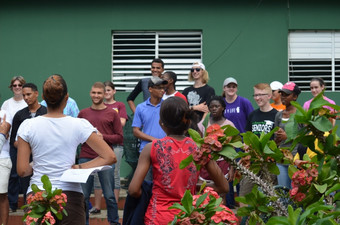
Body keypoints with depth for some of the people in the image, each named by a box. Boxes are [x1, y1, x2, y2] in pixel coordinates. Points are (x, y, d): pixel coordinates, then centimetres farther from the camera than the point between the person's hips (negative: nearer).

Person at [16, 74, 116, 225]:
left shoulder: (28, 126, -3)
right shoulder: (80, 125, -4)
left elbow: (22, 170, -3)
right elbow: (110, 157, -4)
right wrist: (79, 167, 0)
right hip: (70, 196, -1)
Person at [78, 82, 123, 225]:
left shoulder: (112, 113, 6)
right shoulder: (83, 113, 11)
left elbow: (120, 138, 3)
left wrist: (103, 136, -10)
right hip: (86, 158, 2)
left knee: (109, 196, 1)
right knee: (83, 196, 3)